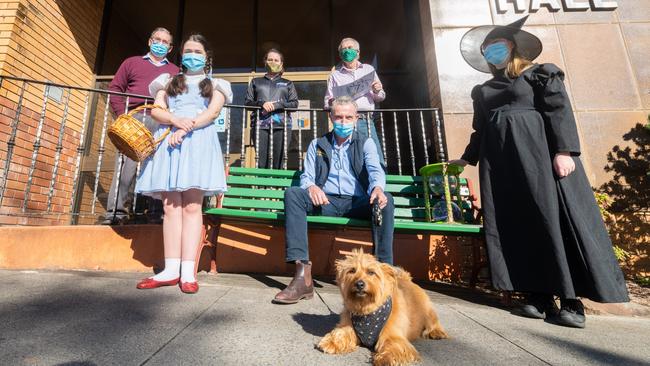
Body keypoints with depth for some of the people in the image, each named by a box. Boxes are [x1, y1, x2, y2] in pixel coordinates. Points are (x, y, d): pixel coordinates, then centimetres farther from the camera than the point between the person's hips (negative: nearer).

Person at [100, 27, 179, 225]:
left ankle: (156, 214, 1)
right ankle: (116, 212, -5)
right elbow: (115, 88, 14)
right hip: (134, 118, -1)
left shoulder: (175, 71, 24)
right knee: (126, 163, -10)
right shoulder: (132, 62, 22)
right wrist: (123, 114, -1)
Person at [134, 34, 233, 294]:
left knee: (191, 205, -12)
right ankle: (171, 270, -3)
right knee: (171, 206, -5)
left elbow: (213, 112, 1)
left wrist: (186, 129, -14)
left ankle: (188, 272, -13)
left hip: (199, 142, -2)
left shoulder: (214, 85, 20)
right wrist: (176, 120, -11)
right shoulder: (169, 81, 26)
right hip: (169, 141, 3)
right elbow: (156, 111, 11)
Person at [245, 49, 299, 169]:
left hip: (281, 125, 0)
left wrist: (276, 105, -8)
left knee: (278, 163, -7)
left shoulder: (287, 83, 21)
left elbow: (294, 103, 8)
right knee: (261, 163, -8)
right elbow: (248, 102, 13)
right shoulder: (256, 82, 22)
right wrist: (261, 104, -8)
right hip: (260, 125, 1)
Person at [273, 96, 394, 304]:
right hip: (325, 202, 1)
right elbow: (306, 176, 9)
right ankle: (303, 275, -35)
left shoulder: (366, 144, 15)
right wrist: (311, 187, -18)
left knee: (386, 201, -31)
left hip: (357, 203, -1)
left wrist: (377, 188, -30)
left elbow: (375, 170, -4)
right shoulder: (317, 145, 19)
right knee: (292, 194, -27)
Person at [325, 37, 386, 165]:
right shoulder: (335, 75, 15)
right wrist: (331, 103, -12)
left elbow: (379, 98, 22)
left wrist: (377, 91, 0)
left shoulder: (369, 69, 20)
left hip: (367, 121, 2)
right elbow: (327, 103, 12)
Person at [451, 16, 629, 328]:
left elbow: (559, 111, -2)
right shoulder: (483, 91, 23)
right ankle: (538, 297, 3)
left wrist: (564, 150, -15)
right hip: (501, 162, 4)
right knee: (516, 226, -2)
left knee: (553, 218, -8)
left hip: (538, 153, -4)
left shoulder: (541, 74, 11)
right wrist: (467, 158, 29)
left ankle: (571, 301, -1)